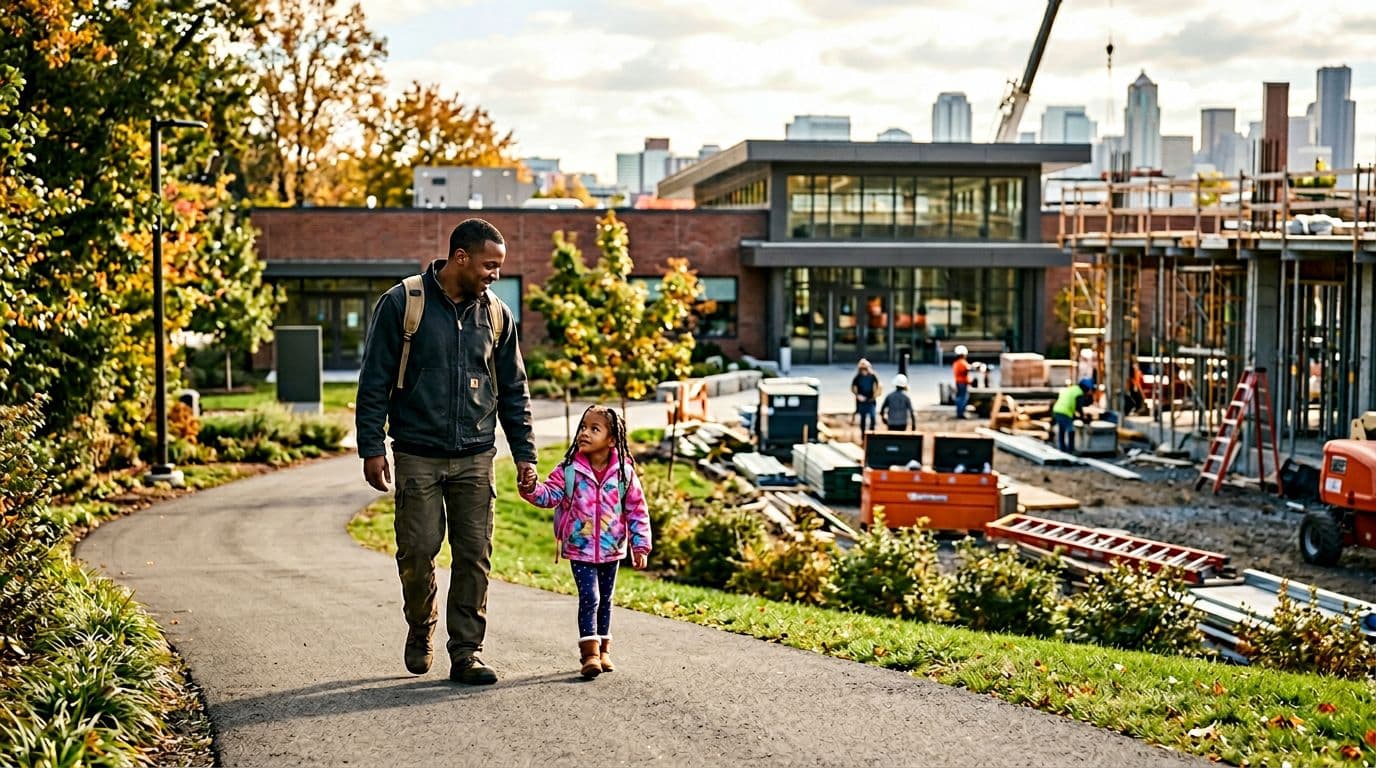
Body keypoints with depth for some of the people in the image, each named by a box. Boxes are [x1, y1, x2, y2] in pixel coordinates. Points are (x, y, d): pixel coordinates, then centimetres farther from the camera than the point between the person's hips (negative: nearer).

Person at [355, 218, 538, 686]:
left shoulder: (496, 314, 8)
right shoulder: (402, 304, -4)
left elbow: (513, 389, 14)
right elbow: (374, 381, -3)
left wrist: (524, 453, 9)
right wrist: (372, 447, -7)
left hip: (475, 458, 3)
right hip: (417, 456, -3)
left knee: (475, 555, -1)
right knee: (418, 551, -1)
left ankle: (466, 652, 7)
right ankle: (420, 633, 25)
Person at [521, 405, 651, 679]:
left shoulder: (624, 472, -6)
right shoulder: (569, 469, -8)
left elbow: (637, 510, -1)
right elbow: (550, 495, -11)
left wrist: (640, 545, -2)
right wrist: (531, 489, -32)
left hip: (611, 549, 2)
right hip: (580, 548, -2)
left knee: (605, 600, 14)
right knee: (589, 598, -10)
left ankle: (603, 649, 26)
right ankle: (590, 652, -8)